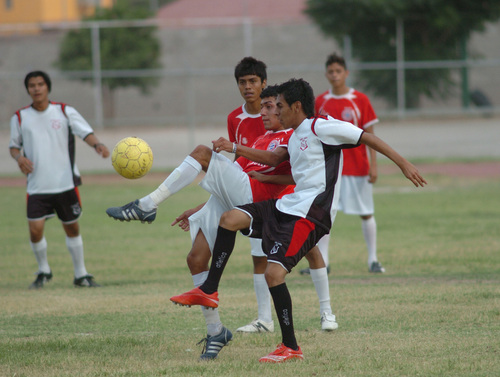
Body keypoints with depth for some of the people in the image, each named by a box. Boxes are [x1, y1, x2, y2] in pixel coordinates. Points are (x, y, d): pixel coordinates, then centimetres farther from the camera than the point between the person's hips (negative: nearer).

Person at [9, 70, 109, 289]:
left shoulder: (65, 112, 0)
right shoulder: (20, 118, 4)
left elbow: (86, 132, -9)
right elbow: (14, 145, 14)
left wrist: (97, 145, -30)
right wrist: (19, 157, -9)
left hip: (66, 183, 0)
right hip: (37, 187, 0)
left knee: (72, 228, 10)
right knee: (35, 229, -11)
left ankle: (81, 275, 24)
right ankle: (43, 271, 14)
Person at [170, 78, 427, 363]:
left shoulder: (321, 127, -10)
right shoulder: (296, 137, 18)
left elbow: (367, 137, -10)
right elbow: (275, 159, 35)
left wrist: (403, 163, -14)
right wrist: (235, 148, 30)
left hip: (310, 214, -9)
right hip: (289, 205, 9)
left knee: (274, 273, -17)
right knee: (230, 218, -1)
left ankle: (290, 347, -6)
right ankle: (209, 291, 6)